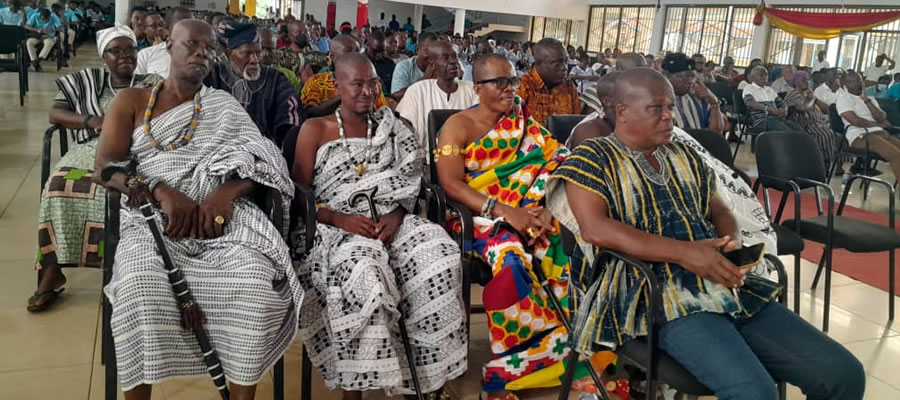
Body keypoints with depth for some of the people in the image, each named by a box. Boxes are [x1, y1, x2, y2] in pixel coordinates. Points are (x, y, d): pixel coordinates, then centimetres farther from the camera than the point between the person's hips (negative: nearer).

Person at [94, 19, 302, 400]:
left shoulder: (225, 105, 17)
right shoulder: (131, 101, 15)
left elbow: (260, 161, 5)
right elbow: (104, 167, 2)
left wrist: (226, 193, -17)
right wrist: (163, 192, -16)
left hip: (222, 215, 1)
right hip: (152, 216, 0)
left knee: (259, 281, -31)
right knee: (142, 288, -34)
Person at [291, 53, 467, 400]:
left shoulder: (391, 128, 18)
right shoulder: (315, 130, 8)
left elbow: (407, 185, 11)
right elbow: (299, 194, 0)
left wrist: (395, 216, -12)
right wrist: (340, 218, -17)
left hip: (388, 222, 3)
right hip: (334, 227, -3)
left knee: (439, 255, -27)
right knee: (363, 271, -38)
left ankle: (427, 370, -14)